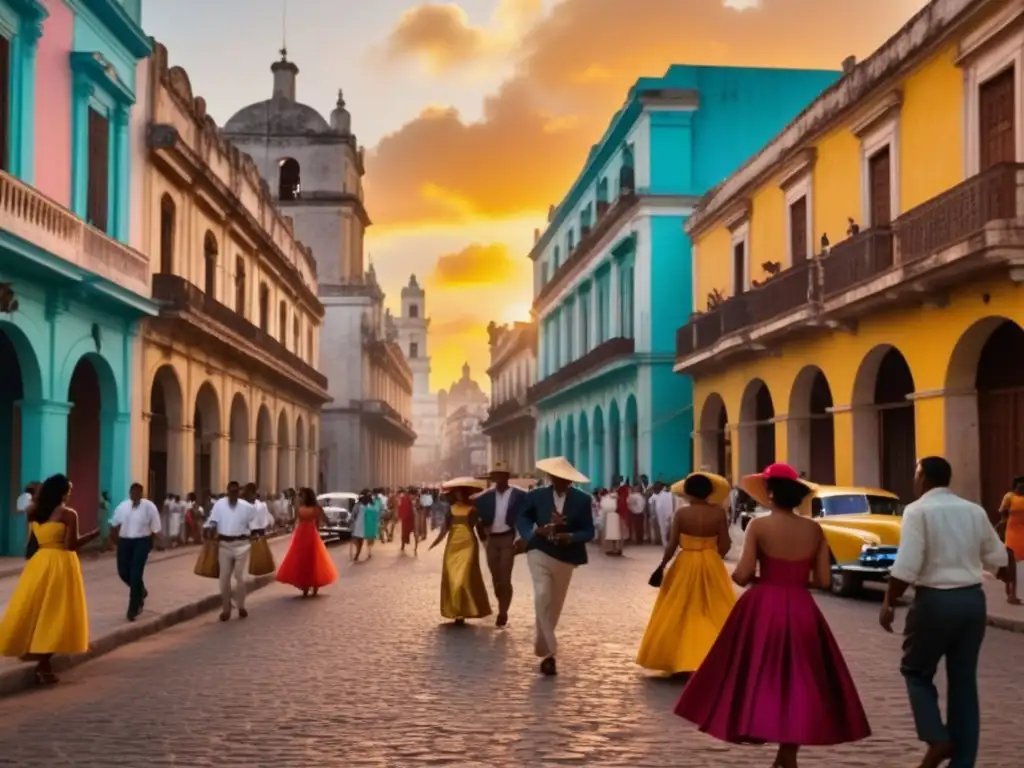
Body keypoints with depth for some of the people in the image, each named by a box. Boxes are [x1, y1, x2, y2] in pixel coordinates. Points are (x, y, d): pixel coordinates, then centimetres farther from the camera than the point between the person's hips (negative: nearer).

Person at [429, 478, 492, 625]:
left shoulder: (473, 508, 0)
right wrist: (434, 543, -2)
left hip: (468, 545, -4)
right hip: (452, 545, 4)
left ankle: (464, 612, -2)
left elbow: (480, 525, -2)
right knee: (451, 579, 4)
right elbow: (445, 528, 7)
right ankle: (455, 612, 13)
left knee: (465, 578, -9)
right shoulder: (451, 509, 9)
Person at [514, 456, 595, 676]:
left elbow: (589, 531, -3)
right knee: (542, 596, -21)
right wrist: (534, 531, -17)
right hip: (539, 552, -2)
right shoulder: (536, 495, -2)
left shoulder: (582, 499, -4)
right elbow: (521, 518, 5)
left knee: (555, 604, 13)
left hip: (565, 557, 2)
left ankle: (543, 645, 33)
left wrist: (570, 537, -24)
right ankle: (549, 652, -18)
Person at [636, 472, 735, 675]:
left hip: (686, 566, -1)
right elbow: (725, 545, -6)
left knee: (681, 614, 11)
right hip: (712, 566, 1)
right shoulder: (718, 512, -7)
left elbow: (672, 545, -10)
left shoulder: (681, 513, -11)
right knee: (715, 613, 11)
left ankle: (679, 659, 14)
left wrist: (662, 565, 3)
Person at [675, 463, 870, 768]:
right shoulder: (814, 530, 1)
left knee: (757, 679, 8)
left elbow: (742, 575, -14)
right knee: (798, 681, 13)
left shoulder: (759, 526, -9)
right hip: (801, 611, 3)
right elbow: (824, 581, 1)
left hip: (762, 609, -3)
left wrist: (737, 575, 8)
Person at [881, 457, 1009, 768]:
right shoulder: (974, 511, 8)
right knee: (964, 680, 12)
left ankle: (937, 738, -4)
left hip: (935, 600, -5)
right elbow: (998, 558, 18)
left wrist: (889, 603, -7)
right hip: (973, 599, 5)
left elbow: (907, 566, -17)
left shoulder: (918, 510, -9)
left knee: (916, 672, 14)